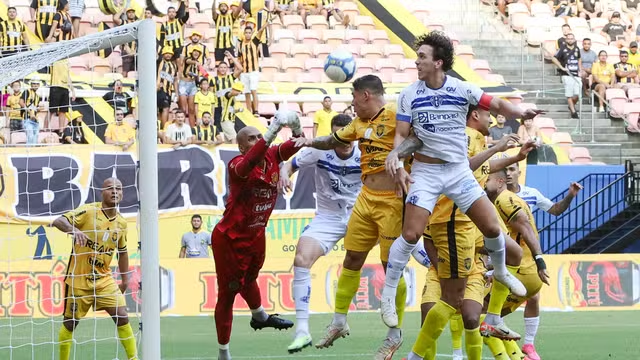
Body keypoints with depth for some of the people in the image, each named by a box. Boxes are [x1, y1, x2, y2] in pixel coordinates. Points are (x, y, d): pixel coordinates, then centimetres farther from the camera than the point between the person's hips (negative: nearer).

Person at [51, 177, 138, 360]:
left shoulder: (121, 223, 2)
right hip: (78, 279, -4)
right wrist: (74, 230, -45)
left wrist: (125, 280, 18)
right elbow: (58, 221, -25)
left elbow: (122, 251, 17)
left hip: (104, 279, 4)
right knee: (70, 323, 6)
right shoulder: (88, 211, -14)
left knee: (122, 316, -9)